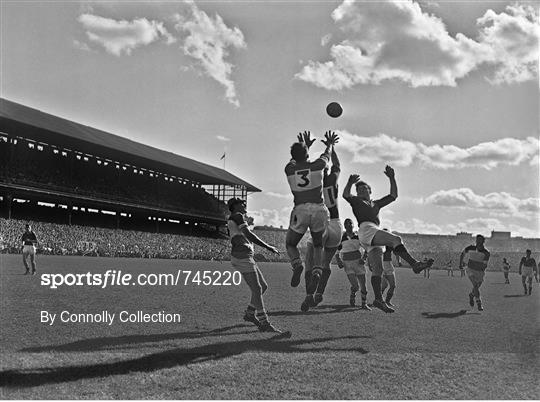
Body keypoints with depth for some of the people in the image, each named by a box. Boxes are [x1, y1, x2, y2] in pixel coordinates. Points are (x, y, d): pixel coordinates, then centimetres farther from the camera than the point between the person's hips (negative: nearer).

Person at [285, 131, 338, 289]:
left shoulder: (289, 169, 2)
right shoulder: (317, 166, -2)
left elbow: (295, 160, 27)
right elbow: (326, 155, 22)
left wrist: (306, 145, 43)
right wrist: (330, 144, 44)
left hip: (300, 210, 0)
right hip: (319, 209, 0)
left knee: (290, 244, 18)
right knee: (318, 245, 19)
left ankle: (297, 264, -13)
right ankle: (317, 270, -7)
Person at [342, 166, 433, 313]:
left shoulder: (376, 204, 36)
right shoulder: (356, 201, 19)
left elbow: (393, 196, 31)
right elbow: (346, 195, -2)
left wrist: (392, 179, 23)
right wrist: (350, 184, -18)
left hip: (375, 237, 7)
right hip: (366, 229, -7)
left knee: (377, 270, -3)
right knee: (395, 239, -26)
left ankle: (378, 299, -7)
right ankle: (414, 264, -35)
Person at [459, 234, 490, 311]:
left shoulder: (486, 253, -15)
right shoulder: (470, 248, -13)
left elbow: (484, 266, -18)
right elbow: (463, 253, 8)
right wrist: (460, 263, 12)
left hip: (480, 272, 2)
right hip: (471, 270, -2)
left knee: (476, 287, 16)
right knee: (475, 286, -21)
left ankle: (471, 295, 50)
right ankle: (479, 304, -14)